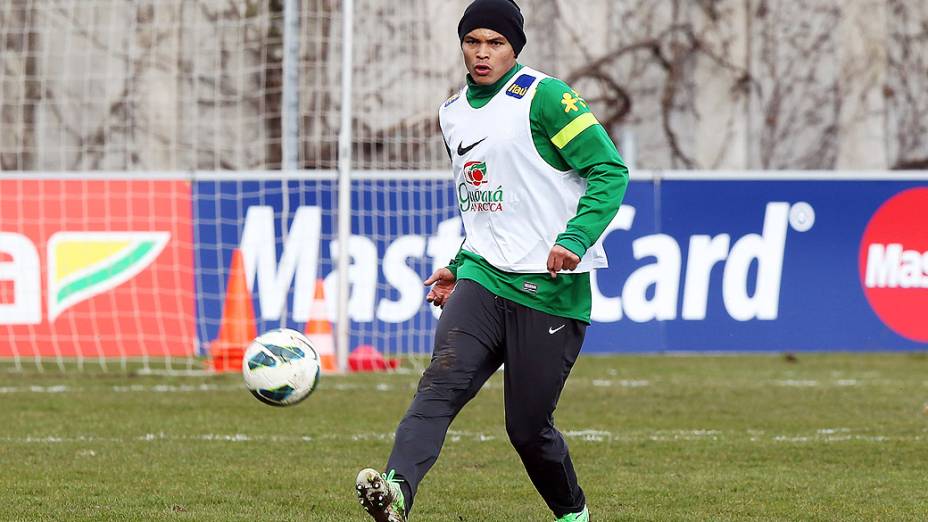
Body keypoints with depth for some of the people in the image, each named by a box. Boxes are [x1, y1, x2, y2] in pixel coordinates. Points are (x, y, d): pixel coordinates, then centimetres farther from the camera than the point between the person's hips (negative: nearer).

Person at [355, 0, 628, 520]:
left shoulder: (542, 97, -7)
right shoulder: (454, 113, 16)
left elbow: (610, 170, -10)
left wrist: (575, 238, -22)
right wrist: (459, 265, 20)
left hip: (551, 290, -5)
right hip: (483, 279, 5)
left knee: (528, 426, 0)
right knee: (441, 383, -20)